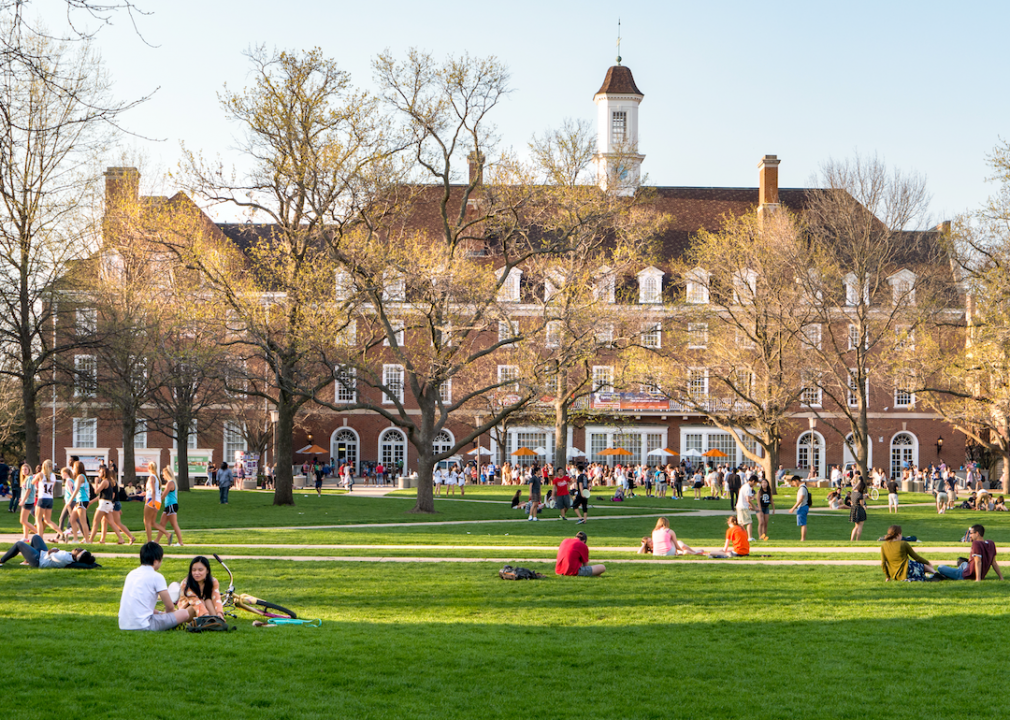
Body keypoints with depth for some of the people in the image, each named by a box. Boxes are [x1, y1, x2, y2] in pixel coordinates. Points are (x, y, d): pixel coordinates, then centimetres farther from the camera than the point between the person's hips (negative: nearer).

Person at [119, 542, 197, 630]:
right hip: (144, 625, -8)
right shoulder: (157, 577, -5)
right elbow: (170, 607, -2)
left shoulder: (131, 574, 16)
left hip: (124, 626, 8)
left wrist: (158, 613, 26)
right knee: (186, 613, -5)